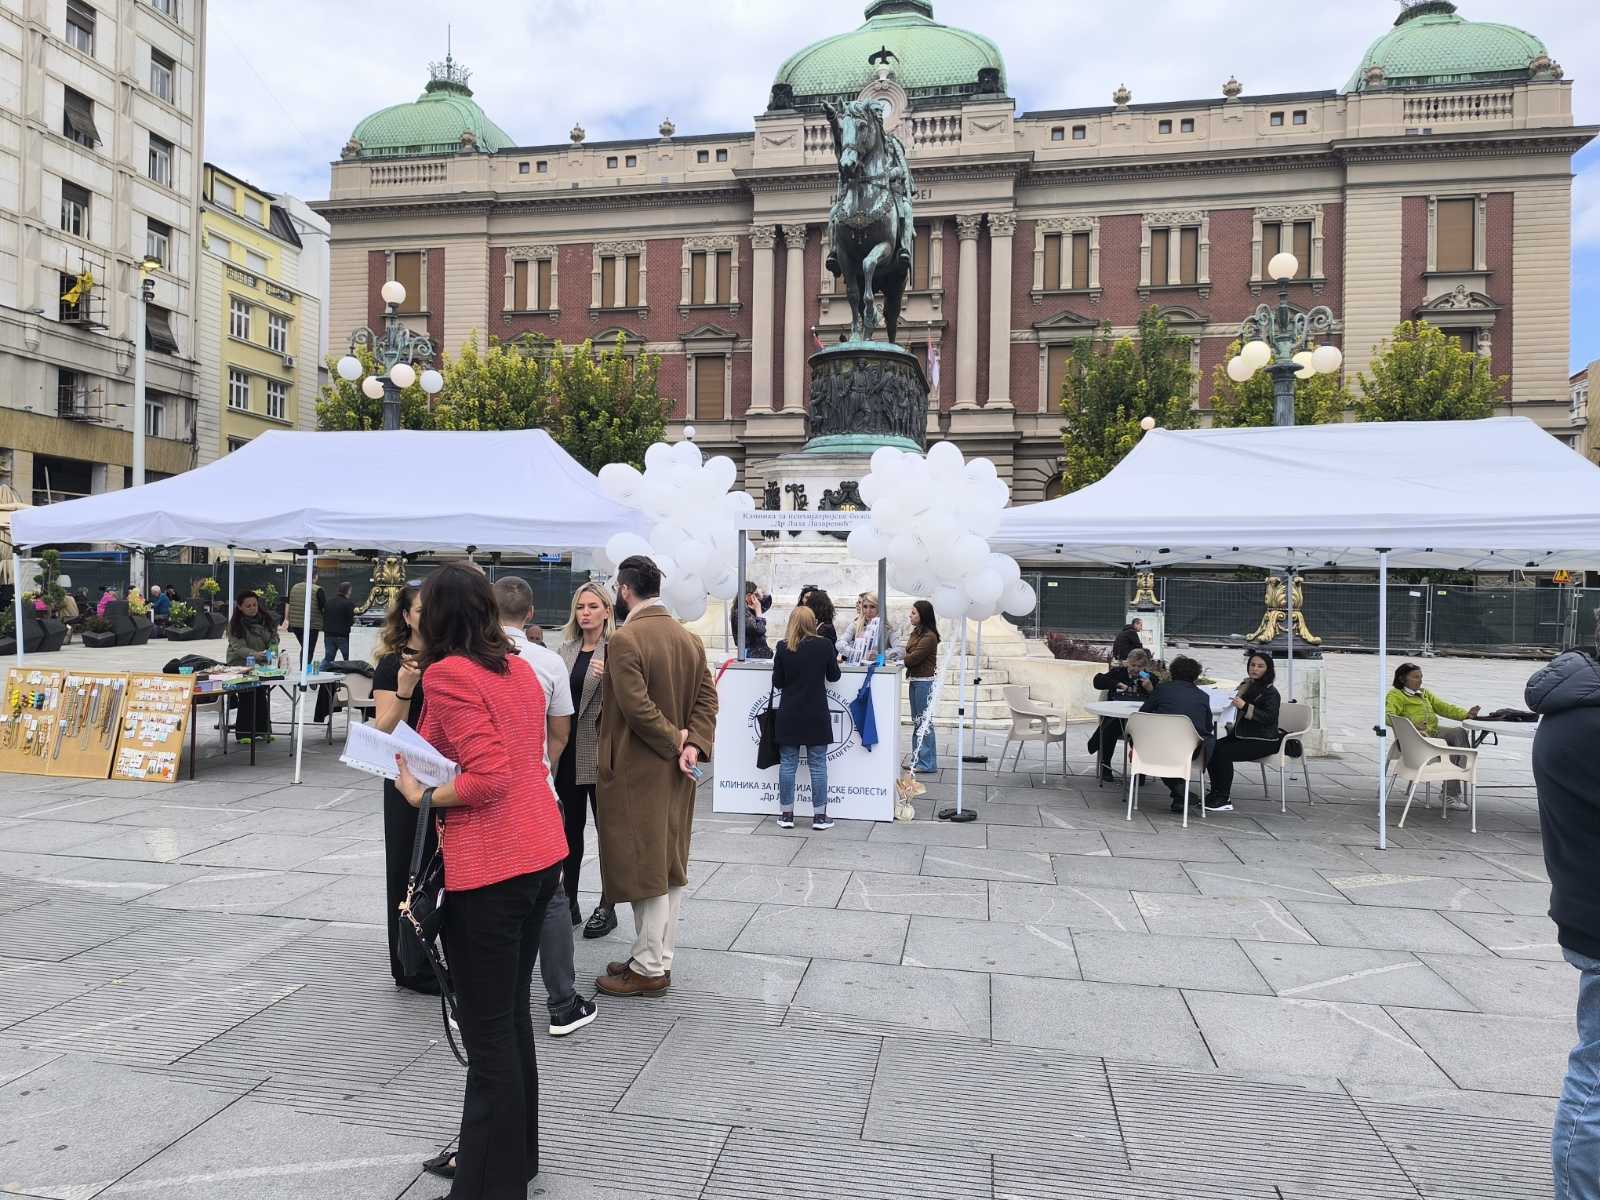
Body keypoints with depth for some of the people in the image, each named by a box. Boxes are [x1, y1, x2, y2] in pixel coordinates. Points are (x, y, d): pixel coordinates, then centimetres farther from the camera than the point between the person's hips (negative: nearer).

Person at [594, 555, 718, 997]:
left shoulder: (624, 640, -16)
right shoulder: (689, 638, 8)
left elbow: (636, 705, -24)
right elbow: (707, 698, 3)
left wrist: (676, 740, -13)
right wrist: (693, 743, -8)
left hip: (637, 772, -8)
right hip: (675, 774, 8)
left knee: (644, 866, 2)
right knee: (668, 864, 15)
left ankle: (649, 969, 13)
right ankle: (657, 956, 27)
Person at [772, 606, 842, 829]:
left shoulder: (783, 647, -6)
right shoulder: (825, 646, -8)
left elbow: (777, 682, 1)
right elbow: (834, 677, 6)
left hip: (789, 715, 1)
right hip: (816, 716, -1)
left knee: (788, 764, 9)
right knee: (818, 765, 7)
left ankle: (786, 815, 14)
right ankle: (819, 816, 11)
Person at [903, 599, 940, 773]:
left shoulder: (929, 636, -17)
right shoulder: (916, 632, 11)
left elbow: (913, 658, -20)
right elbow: (909, 654, 10)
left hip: (925, 682, -10)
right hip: (915, 680, 10)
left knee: (924, 722, -3)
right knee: (916, 721, 15)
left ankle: (927, 763, 4)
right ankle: (918, 760, 25)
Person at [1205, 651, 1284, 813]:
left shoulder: (1271, 692, -10)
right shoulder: (1246, 685, 11)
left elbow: (1269, 717, -23)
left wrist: (1245, 706, -32)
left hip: (1263, 741, -7)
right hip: (1241, 735, 7)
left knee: (1223, 752, -27)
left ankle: (1224, 801, -19)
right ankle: (1216, 793, -3)